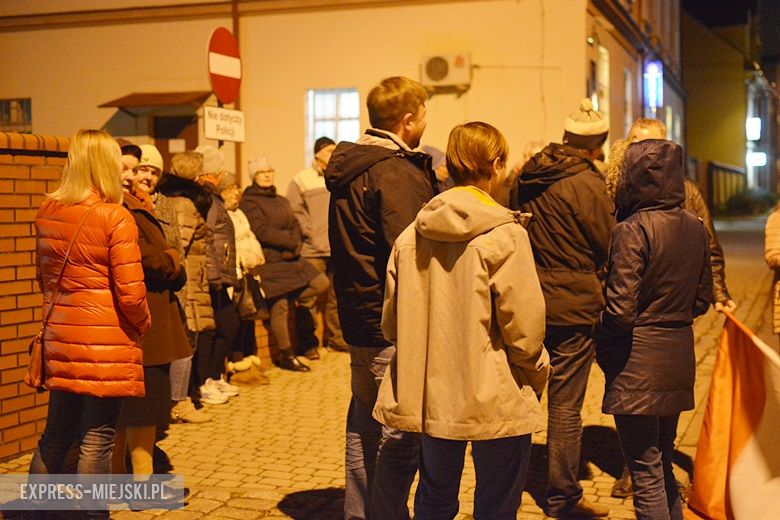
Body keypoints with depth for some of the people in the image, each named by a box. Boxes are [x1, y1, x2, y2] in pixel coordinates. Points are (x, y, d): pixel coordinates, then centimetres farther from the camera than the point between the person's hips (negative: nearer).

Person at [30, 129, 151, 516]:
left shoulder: (46, 213, 5)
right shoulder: (116, 218, -14)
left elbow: (44, 277, 16)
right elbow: (130, 293, -15)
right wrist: (143, 325, 3)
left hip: (60, 336, 7)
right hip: (106, 342, -6)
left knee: (57, 432, 19)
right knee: (97, 440, 3)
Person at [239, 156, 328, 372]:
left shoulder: (281, 201, 20)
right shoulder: (249, 202, -4)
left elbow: (295, 226, 11)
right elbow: (262, 231, -16)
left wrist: (295, 245, -10)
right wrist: (290, 242, -12)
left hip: (290, 257, 7)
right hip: (269, 262, -7)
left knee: (322, 283, -3)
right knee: (279, 308, -4)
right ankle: (286, 355, 8)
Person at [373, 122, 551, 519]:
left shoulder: (412, 234, 2)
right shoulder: (504, 235, -14)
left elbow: (391, 321, 6)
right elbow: (523, 325, -15)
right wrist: (537, 374, 3)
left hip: (431, 396, 5)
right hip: (496, 399, -5)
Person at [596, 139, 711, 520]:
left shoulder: (633, 230, -17)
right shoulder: (695, 227, 5)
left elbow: (621, 310, -19)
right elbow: (702, 299, 13)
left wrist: (600, 344, -2)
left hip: (639, 361, -7)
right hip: (680, 356, 7)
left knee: (646, 471, 2)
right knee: (663, 464, 21)